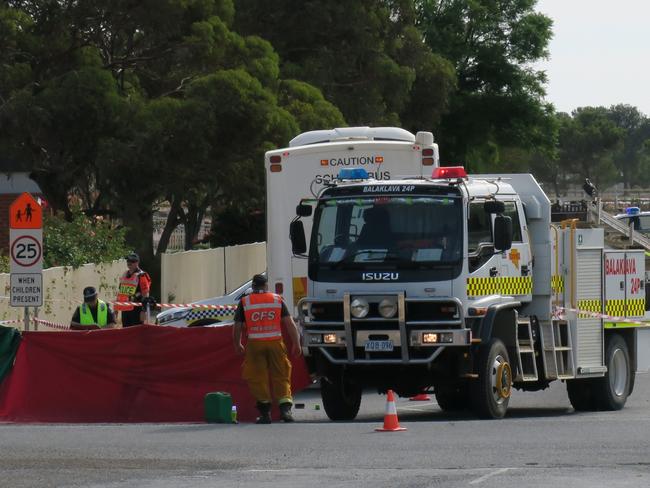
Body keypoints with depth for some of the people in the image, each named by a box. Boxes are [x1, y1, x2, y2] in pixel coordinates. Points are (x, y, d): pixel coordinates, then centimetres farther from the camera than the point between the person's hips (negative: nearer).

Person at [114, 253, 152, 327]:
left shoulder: (141, 276, -8)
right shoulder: (124, 275, 16)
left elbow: (145, 295, -12)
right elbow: (119, 292, 24)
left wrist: (143, 311, -17)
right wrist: (116, 308, 22)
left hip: (136, 310, -8)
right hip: (125, 310, 8)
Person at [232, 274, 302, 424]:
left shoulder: (244, 302, 6)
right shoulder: (277, 300, 8)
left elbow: (237, 327, 6)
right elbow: (289, 323, 2)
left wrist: (237, 345, 20)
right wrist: (296, 343, 5)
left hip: (254, 344, -1)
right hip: (275, 342, 1)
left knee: (258, 378, 7)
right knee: (281, 376, 6)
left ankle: (265, 413, 6)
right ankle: (285, 408, -11)